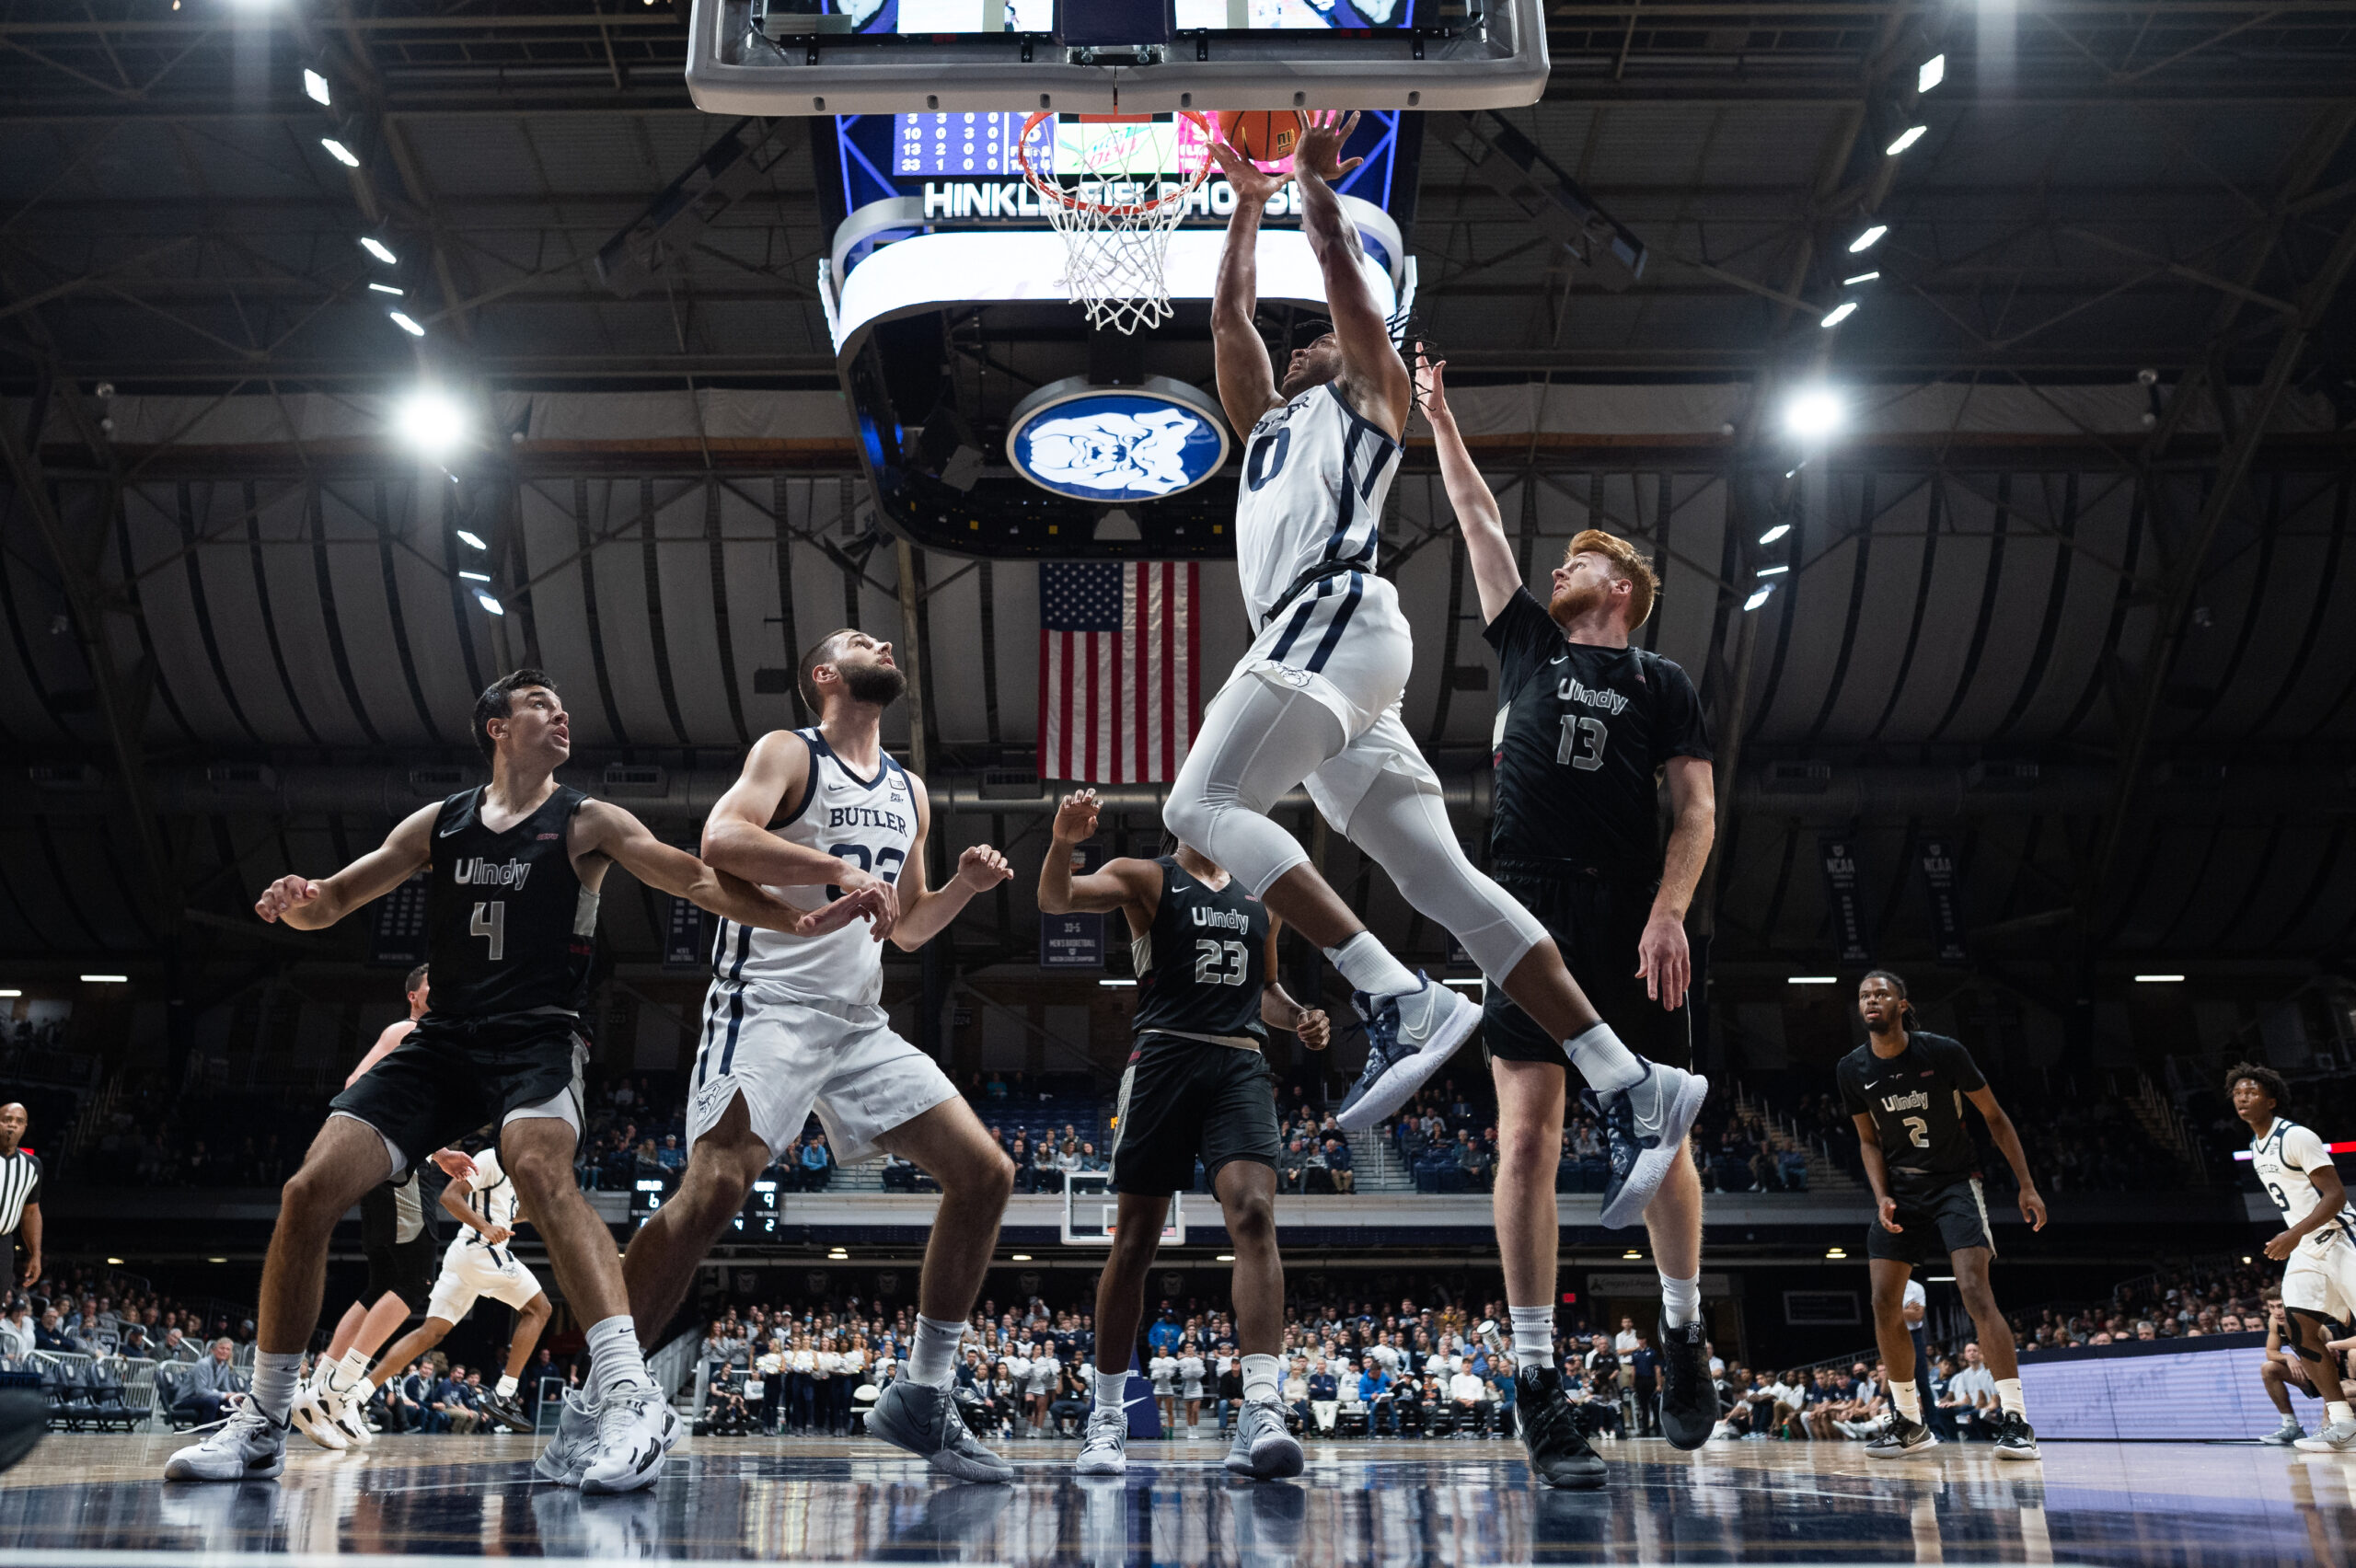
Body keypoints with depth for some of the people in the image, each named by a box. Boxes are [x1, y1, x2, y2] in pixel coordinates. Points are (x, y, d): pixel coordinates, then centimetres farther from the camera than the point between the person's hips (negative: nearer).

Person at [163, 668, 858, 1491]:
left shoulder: (585, 822, 3)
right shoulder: (439, 822, 13)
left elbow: (695, 878, -9)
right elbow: (332, 902, 13)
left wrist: (796, 919, -24)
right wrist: (299, 901, -13)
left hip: (538, 1037, -4)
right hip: (443, 1037, 4)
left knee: (539, 1168, -35)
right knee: (311, 1190, -7)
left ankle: (630, 1397, -41)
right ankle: (260, 1425, 10)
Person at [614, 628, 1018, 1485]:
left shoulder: (911, 791, 20)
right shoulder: (788, 752, 0)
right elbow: (722, 839, -20)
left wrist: (964, 885, 7)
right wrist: (840, 868, -30)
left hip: (860, 1021, 7)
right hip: (770, 1003, -7)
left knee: (984, 1173, -2)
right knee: (714, 1189, -23)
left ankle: (923, 1399, 7)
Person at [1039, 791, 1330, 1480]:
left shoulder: (1261, 898, 20)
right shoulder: (1146, 876, 6)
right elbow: (1055, 899, -10)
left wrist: (1298, 1017, 10)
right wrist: (1062, 843, -31)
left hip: (1240, 1066, 3)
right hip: (1163, 1058, -3)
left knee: (1254, 1215, -18)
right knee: (1134, 1239, 2)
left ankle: (1260, 1411, -25)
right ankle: (1107, 1417, 15)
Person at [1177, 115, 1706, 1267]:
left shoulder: (1366, 394, 19)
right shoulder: (1267, 422, 37)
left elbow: (1341, 269, 16)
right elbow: (1229, 316, 43)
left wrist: (1314, 179, 28)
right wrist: (1248, 205, 50)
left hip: (1338, 618, -7)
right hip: (1322, 649, 7)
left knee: (1202, 807, -21)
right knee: (1446, 884, -4)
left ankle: (1401, 1000, -29)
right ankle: (1633, 1086, -8)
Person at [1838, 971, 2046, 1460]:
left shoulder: (1943, 1052, -15)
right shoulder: (1852, 1070, -4)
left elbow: (1994, 1117, -4)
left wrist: (2027, 1186, -6)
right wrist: (1882, 1197, -8)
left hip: (1954, 1182, -4)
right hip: (1899, 1189, 4)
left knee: (1975, 1293, -20)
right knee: (1885, 1306, -1)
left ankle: (2016, 1420, -14)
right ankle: (1910, 1424, 13)